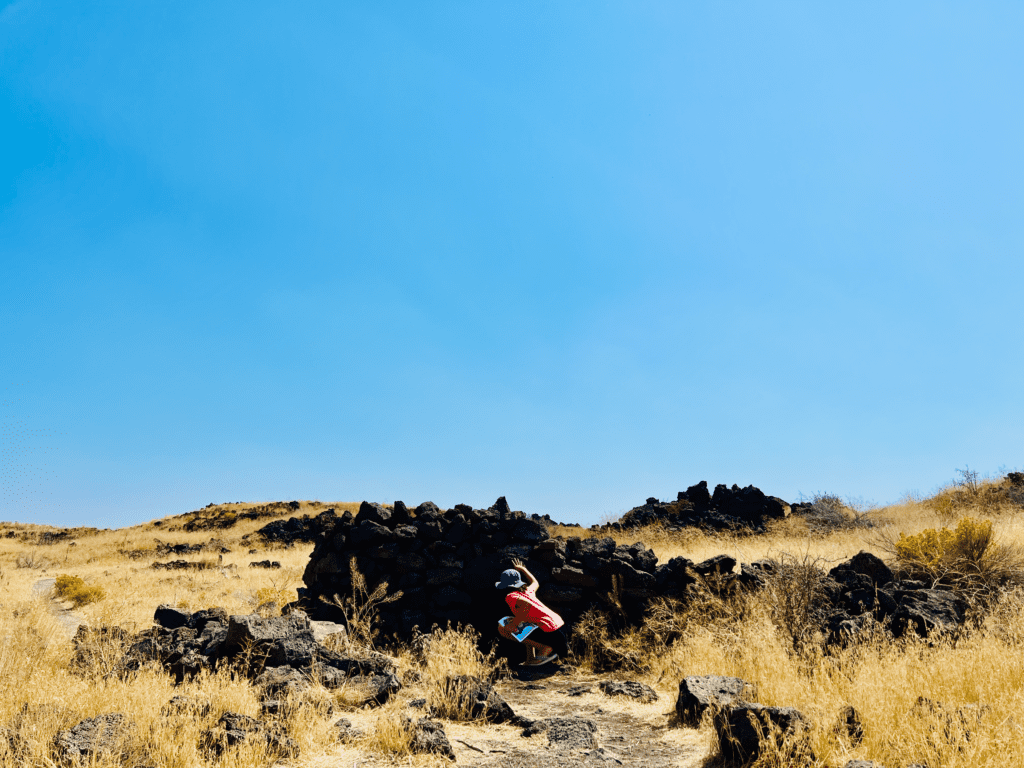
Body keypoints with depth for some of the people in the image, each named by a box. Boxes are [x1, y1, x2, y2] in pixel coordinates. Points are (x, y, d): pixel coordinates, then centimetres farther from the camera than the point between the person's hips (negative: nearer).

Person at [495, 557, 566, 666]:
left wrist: (514, 623, -14)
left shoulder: (511, 597, -3)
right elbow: (535, 583, 43)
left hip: (548, 632, -9)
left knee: (502, 629, -3)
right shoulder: (528, 591, 19)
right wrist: (522, 569, 55)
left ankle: (544, 649, -3)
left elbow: (527, 604, -23)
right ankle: (531, 659, 19)